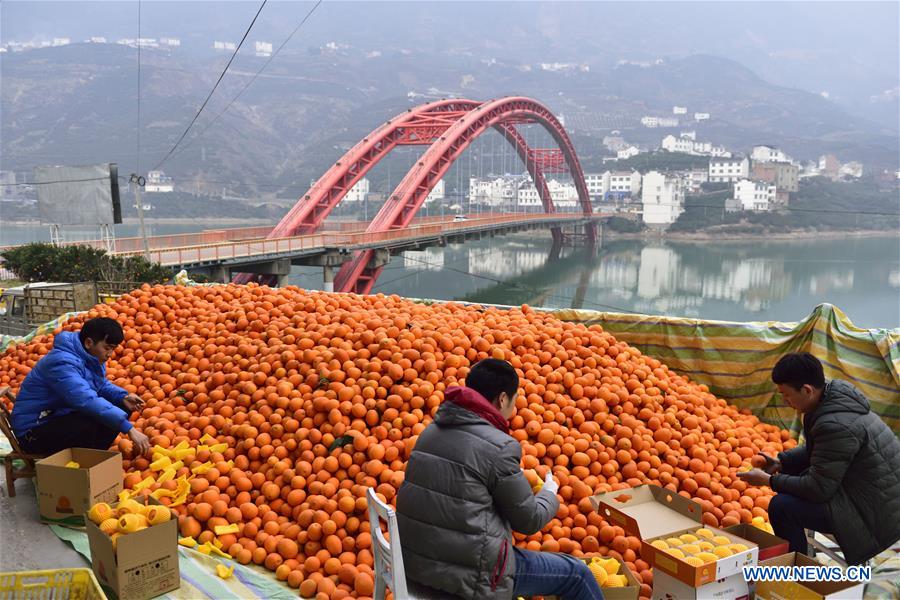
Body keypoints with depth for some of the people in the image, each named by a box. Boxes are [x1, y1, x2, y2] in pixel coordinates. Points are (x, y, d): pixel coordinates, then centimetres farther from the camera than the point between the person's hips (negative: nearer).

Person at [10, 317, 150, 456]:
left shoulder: (90, 356, 0)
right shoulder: (62, 363, -28)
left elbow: (102, 384, 14)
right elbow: (87, 401, -39)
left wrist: (123, 397, -10)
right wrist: (129, 428, -42)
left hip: (64, 416, 9)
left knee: (122, 407, -2)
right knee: (91, 423, -34)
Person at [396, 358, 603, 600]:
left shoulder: (432, 431, 5)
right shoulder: (498, 446, -17)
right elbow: (529, 521, -8)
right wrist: (550, 493, 13)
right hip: (468, 575, -8)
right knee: (577, 574, 9)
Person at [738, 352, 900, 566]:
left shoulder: (836, 425, -29)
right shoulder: (834, 400, 1)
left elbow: (819, 488, -24)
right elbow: (814, 451, 18)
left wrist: (768, 480, -13)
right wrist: (781, 461, 3)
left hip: (876, 516, -10)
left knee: (781, 506, -21)